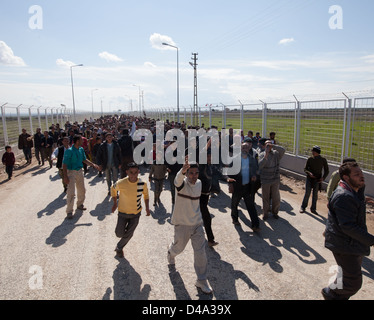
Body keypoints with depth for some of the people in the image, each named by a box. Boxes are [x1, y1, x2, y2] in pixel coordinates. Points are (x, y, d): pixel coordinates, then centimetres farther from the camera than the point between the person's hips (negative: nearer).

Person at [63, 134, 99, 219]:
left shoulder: (81, 149, 3)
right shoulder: (69, 151, -19)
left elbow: (84, 159, 17)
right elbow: (64, 164, -19)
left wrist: (93, 165, 7)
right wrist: (65, 176, -23)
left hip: (79, 171, 7)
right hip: (71, 172, -7)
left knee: (82, 190, 18)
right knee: (71, 192, -8)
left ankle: (79, 205, 39)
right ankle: (69, 211, 3)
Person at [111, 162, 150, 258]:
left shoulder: (142, 184, -20)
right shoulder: (121, 183, -25)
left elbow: (146, 194, 1)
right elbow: (113, 189, -1)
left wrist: (147, 207, -7)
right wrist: (115, 203, -1)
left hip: (136, 213, 1)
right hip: (123, 212, -1)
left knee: (128, 235, 11)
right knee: (119, 234, 9)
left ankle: (119, 248, 40)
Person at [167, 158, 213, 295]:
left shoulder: (199, 183, 0)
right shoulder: (182, 183, -19)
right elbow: (178, 179, -45)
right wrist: (183, 170, -66)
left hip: (197, 223, 4)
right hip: (182, 223, -4)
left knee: (201, 252, 1)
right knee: (179, 247, 17)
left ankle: (201, 280, 17)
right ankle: (171, 252, 55)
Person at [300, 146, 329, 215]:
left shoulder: (323, 160, -4)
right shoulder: (310, 159, -3)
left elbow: (326, 170, 4)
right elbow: (305, 169, 2)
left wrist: (323, 178, -12)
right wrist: (309, 173, -18)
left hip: (317, 180, 0)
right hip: (309, 178, 0)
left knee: (315, 194, 7)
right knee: (307, 193, -2)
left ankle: (313, 209, 19)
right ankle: (303, 207, 11)